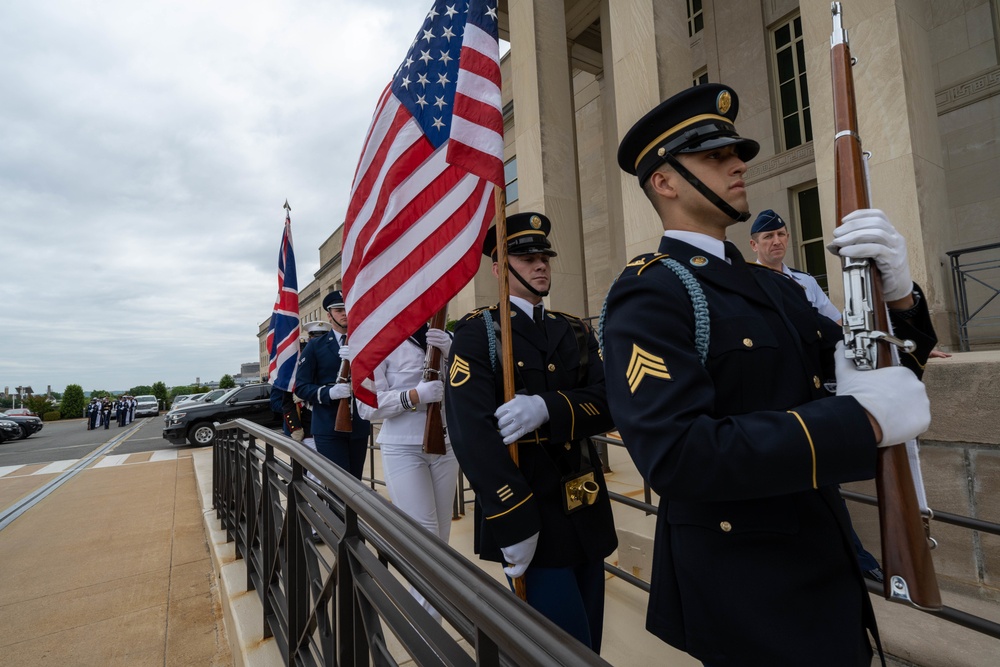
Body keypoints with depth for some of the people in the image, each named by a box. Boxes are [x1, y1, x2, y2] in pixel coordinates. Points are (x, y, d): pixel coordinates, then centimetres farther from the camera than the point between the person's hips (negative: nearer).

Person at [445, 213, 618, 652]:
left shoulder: (575, 332, 9)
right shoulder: (477, 332, -8)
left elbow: (608, 405, -4)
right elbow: (471, 429, -19)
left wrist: (547, 408, -24)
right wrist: (513, 522, -22)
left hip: (587, 513, 6)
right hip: (529, 514, -5)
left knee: (589, 640, 20)